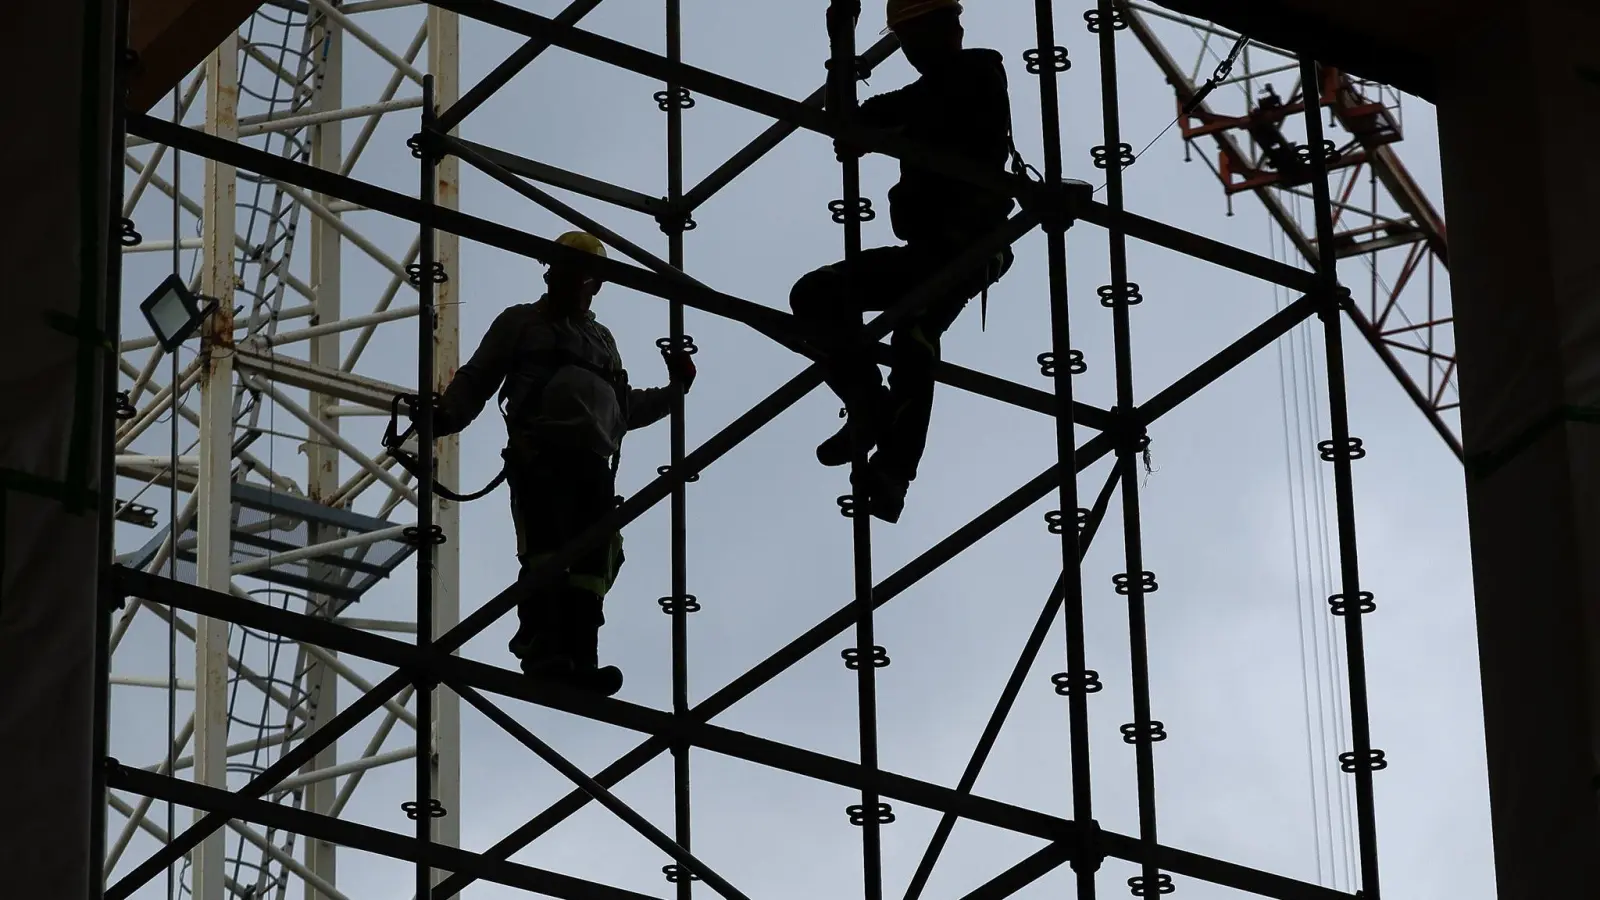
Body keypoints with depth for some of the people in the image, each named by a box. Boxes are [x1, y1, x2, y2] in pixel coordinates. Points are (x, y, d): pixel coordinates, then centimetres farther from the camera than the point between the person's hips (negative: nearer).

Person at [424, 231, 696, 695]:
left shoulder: (601, 339, 32)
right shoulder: (521, 323, 19)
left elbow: (624, 407, 35)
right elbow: (476, 379, 12)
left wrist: (674, 390, 26)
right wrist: (444, 415, -6)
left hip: (593, 464, 5)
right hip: (538, 456, -5)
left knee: (592, 565, -9)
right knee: (545, 552, -21)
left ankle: (580, 660, -17)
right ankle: (541, 652, -28)